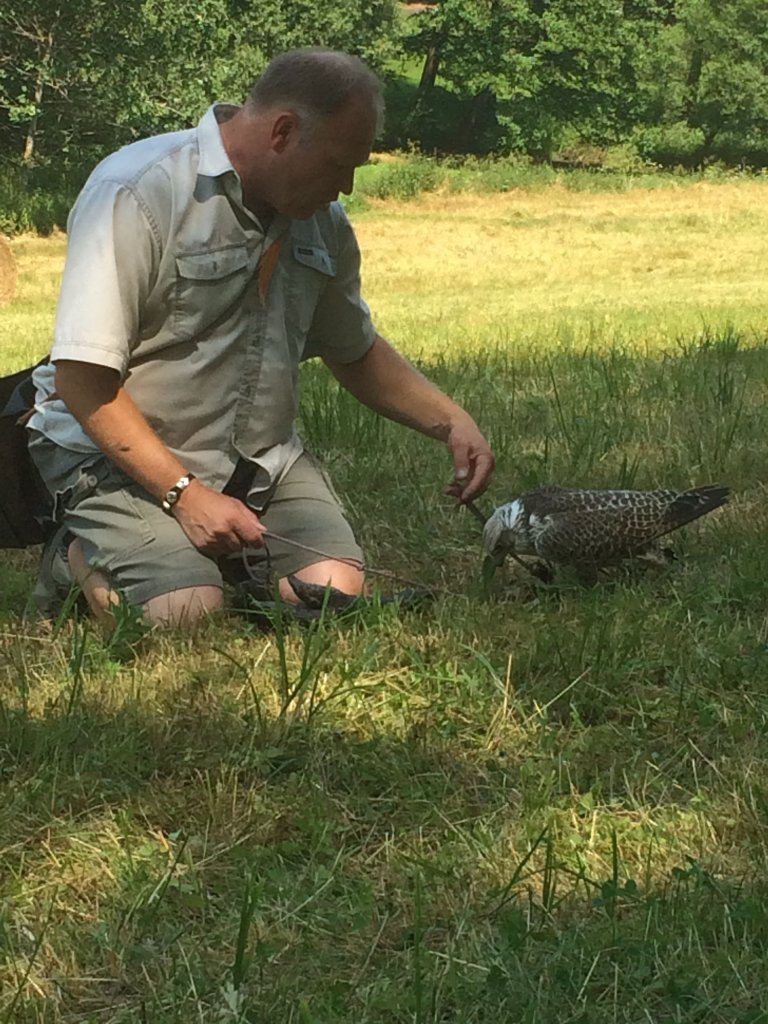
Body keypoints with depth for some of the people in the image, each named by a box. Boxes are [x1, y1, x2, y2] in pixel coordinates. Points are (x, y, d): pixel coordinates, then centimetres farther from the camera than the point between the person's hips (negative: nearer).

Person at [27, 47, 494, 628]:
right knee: (188, 612, -27)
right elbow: (83, 379, -20)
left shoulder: (323, 221, 7)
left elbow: (356, 354, 24)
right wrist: (184, 494, -23)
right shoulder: (135, 195, -17)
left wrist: (452, 422, 8)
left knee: (337, 591, -19)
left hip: (263, 460, 6)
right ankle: (79, 557, 4)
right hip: (121, 459, -6)